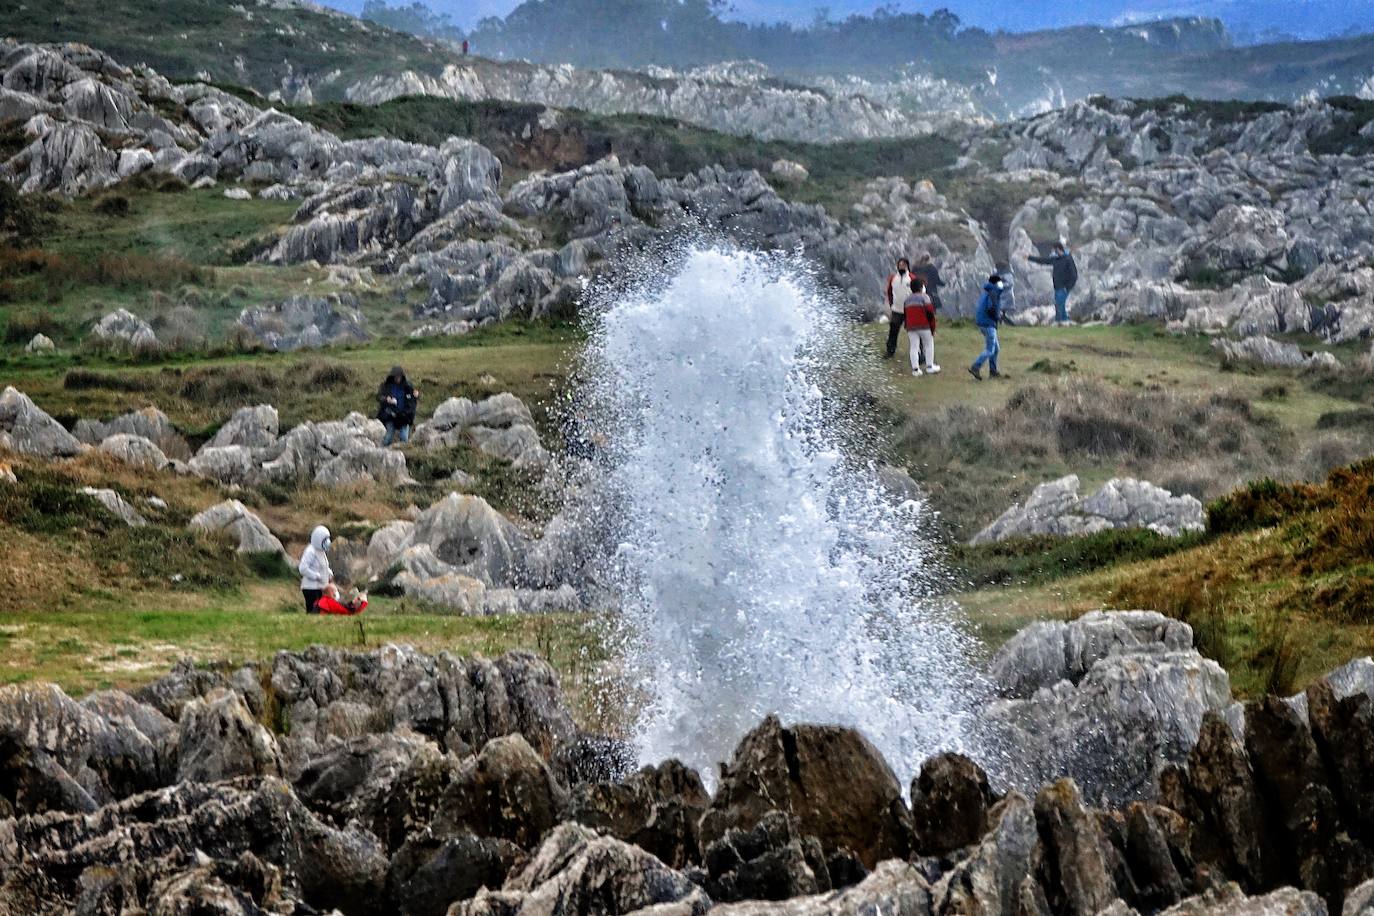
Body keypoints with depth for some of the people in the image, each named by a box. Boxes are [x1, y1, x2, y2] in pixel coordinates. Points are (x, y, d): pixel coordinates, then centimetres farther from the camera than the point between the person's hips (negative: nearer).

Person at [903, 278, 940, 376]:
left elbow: (905, 316, 19)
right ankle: (929, 366, 13)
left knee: (914, 347, 4)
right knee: (929, 345, 11)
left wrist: (907, 328, 25)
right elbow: (930, 313, -12)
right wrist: (933, 327, -6)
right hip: (924, 327, -4)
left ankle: (915, 368, -2)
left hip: (911, 328, 4)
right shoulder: (924, 297, -4)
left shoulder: (907, 299, 15)